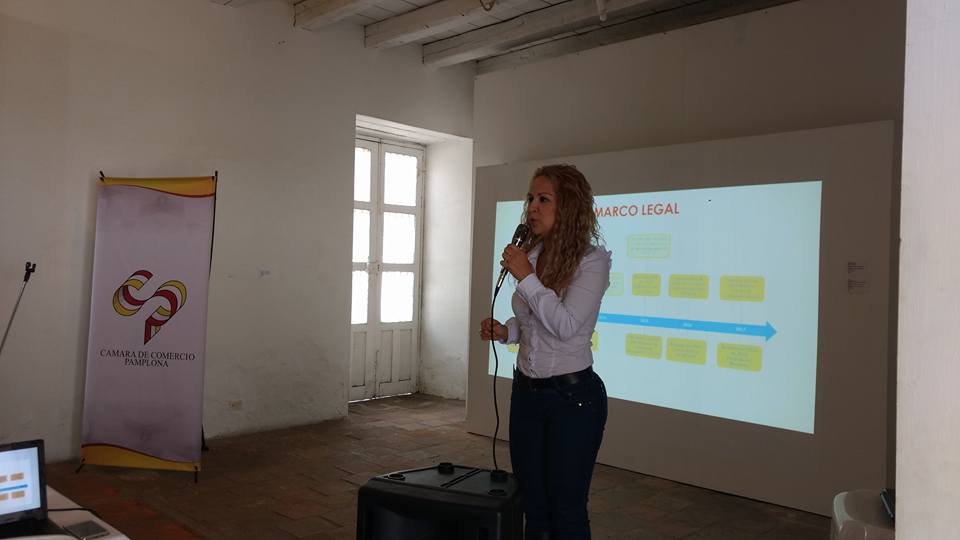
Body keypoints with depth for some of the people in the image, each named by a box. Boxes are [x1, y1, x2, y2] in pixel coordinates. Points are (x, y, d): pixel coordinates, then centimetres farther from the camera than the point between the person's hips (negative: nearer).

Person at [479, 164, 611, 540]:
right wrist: (505, 331, -1)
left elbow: (565, 326, -22)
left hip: (572, 395, -6)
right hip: (526, 391, 6)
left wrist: (526, 277, -20)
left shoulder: (592, 259, -13)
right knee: (532, 507, 16)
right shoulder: (529, 255, 5)